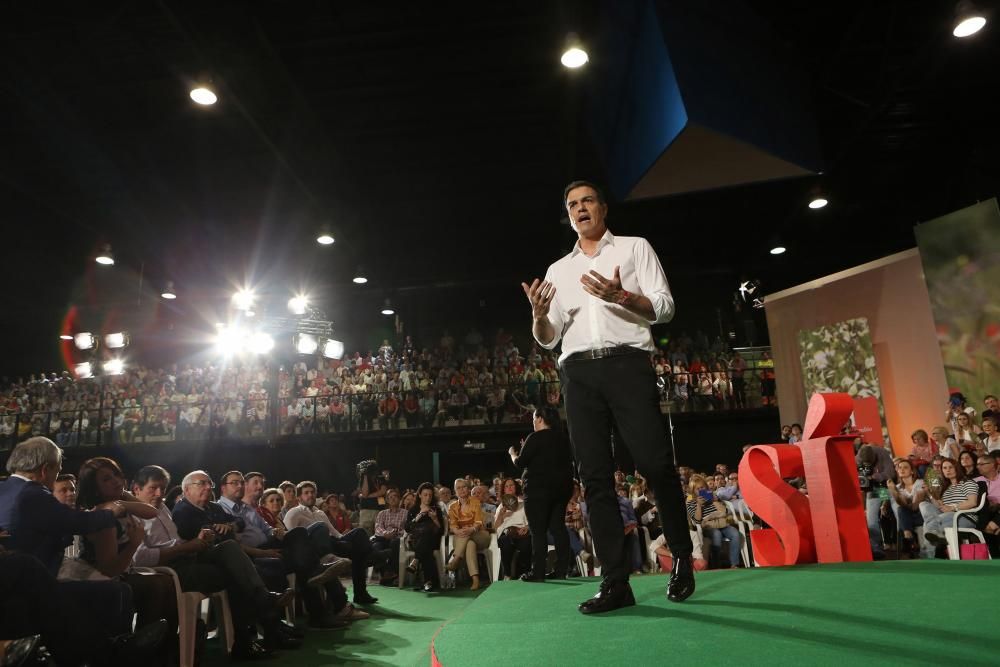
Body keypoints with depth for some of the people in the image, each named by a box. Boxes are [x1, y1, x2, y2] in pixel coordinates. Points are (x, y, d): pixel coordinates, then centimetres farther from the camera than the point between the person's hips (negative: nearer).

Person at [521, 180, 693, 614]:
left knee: (656, 466, -9)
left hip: (627, 363, -3)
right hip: (579, 373, 3)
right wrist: (538, 315, -6)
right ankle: (616, 582, 3)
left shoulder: (634, 247, 14)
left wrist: (620, 296, -15)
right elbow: (548, 339, 17)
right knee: (595, 476, -2)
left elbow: (664, 307, 3)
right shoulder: (558, 270, 23)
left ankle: (682, 560, 13)